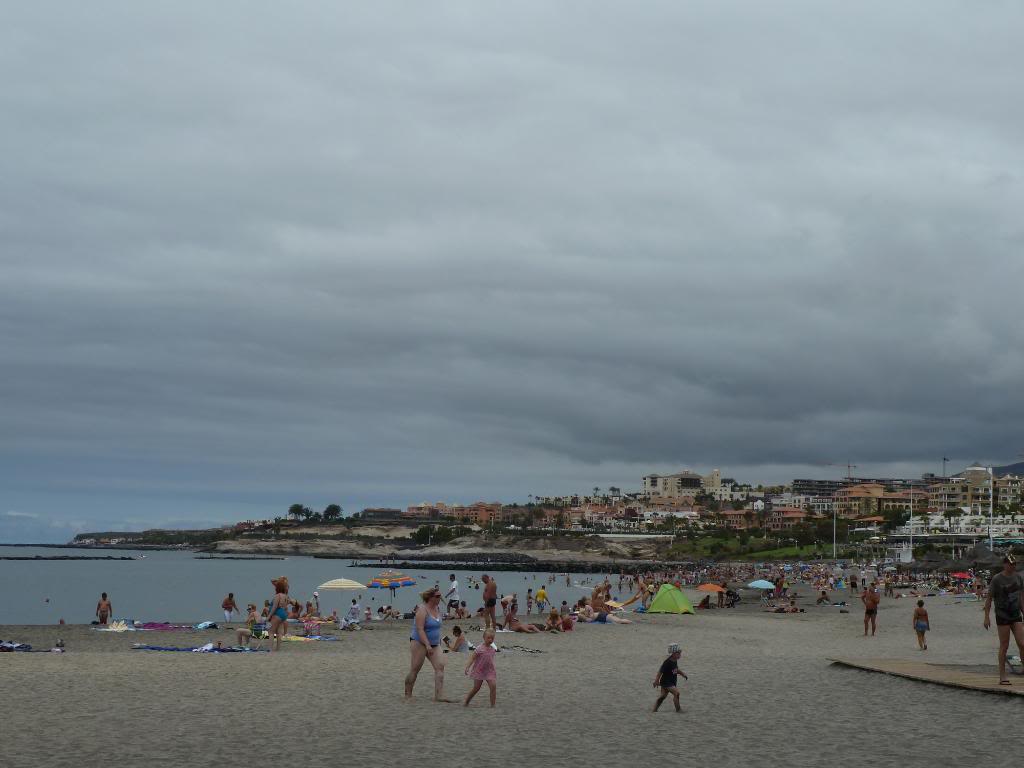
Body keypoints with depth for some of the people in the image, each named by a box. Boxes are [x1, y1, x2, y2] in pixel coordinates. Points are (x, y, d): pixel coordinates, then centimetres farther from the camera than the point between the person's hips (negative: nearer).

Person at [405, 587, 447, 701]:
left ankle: (439, 696, -12)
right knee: (414, 670, 0)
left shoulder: (437, 608, 8)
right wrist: (427, 645, -29)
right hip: (419, 643, -7)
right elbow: (420, 629, -23)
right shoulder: (422, 610, -16)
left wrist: (439, 640, 22)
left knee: (440, 666, -8)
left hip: (433, 645, 7)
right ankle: (408, 695, 14)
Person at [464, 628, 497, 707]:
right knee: (476, 688, 4)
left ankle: (493, 705, -6)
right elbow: (472, 658, -18)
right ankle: (466, 702, 25)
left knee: (493, 686, -13)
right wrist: (467, 667, -27)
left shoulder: (492, 649, 3)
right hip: (479, 671, -4)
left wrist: (493, 669, 24)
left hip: (489, 671, 4)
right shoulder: (479, 649, -16)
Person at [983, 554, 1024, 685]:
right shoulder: (997, 579, -9)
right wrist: (987, 616, -9)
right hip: (1002, 616, -4)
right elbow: (989, 598, -5)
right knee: (1004, 646, -1)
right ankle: (1002, 676, 6)